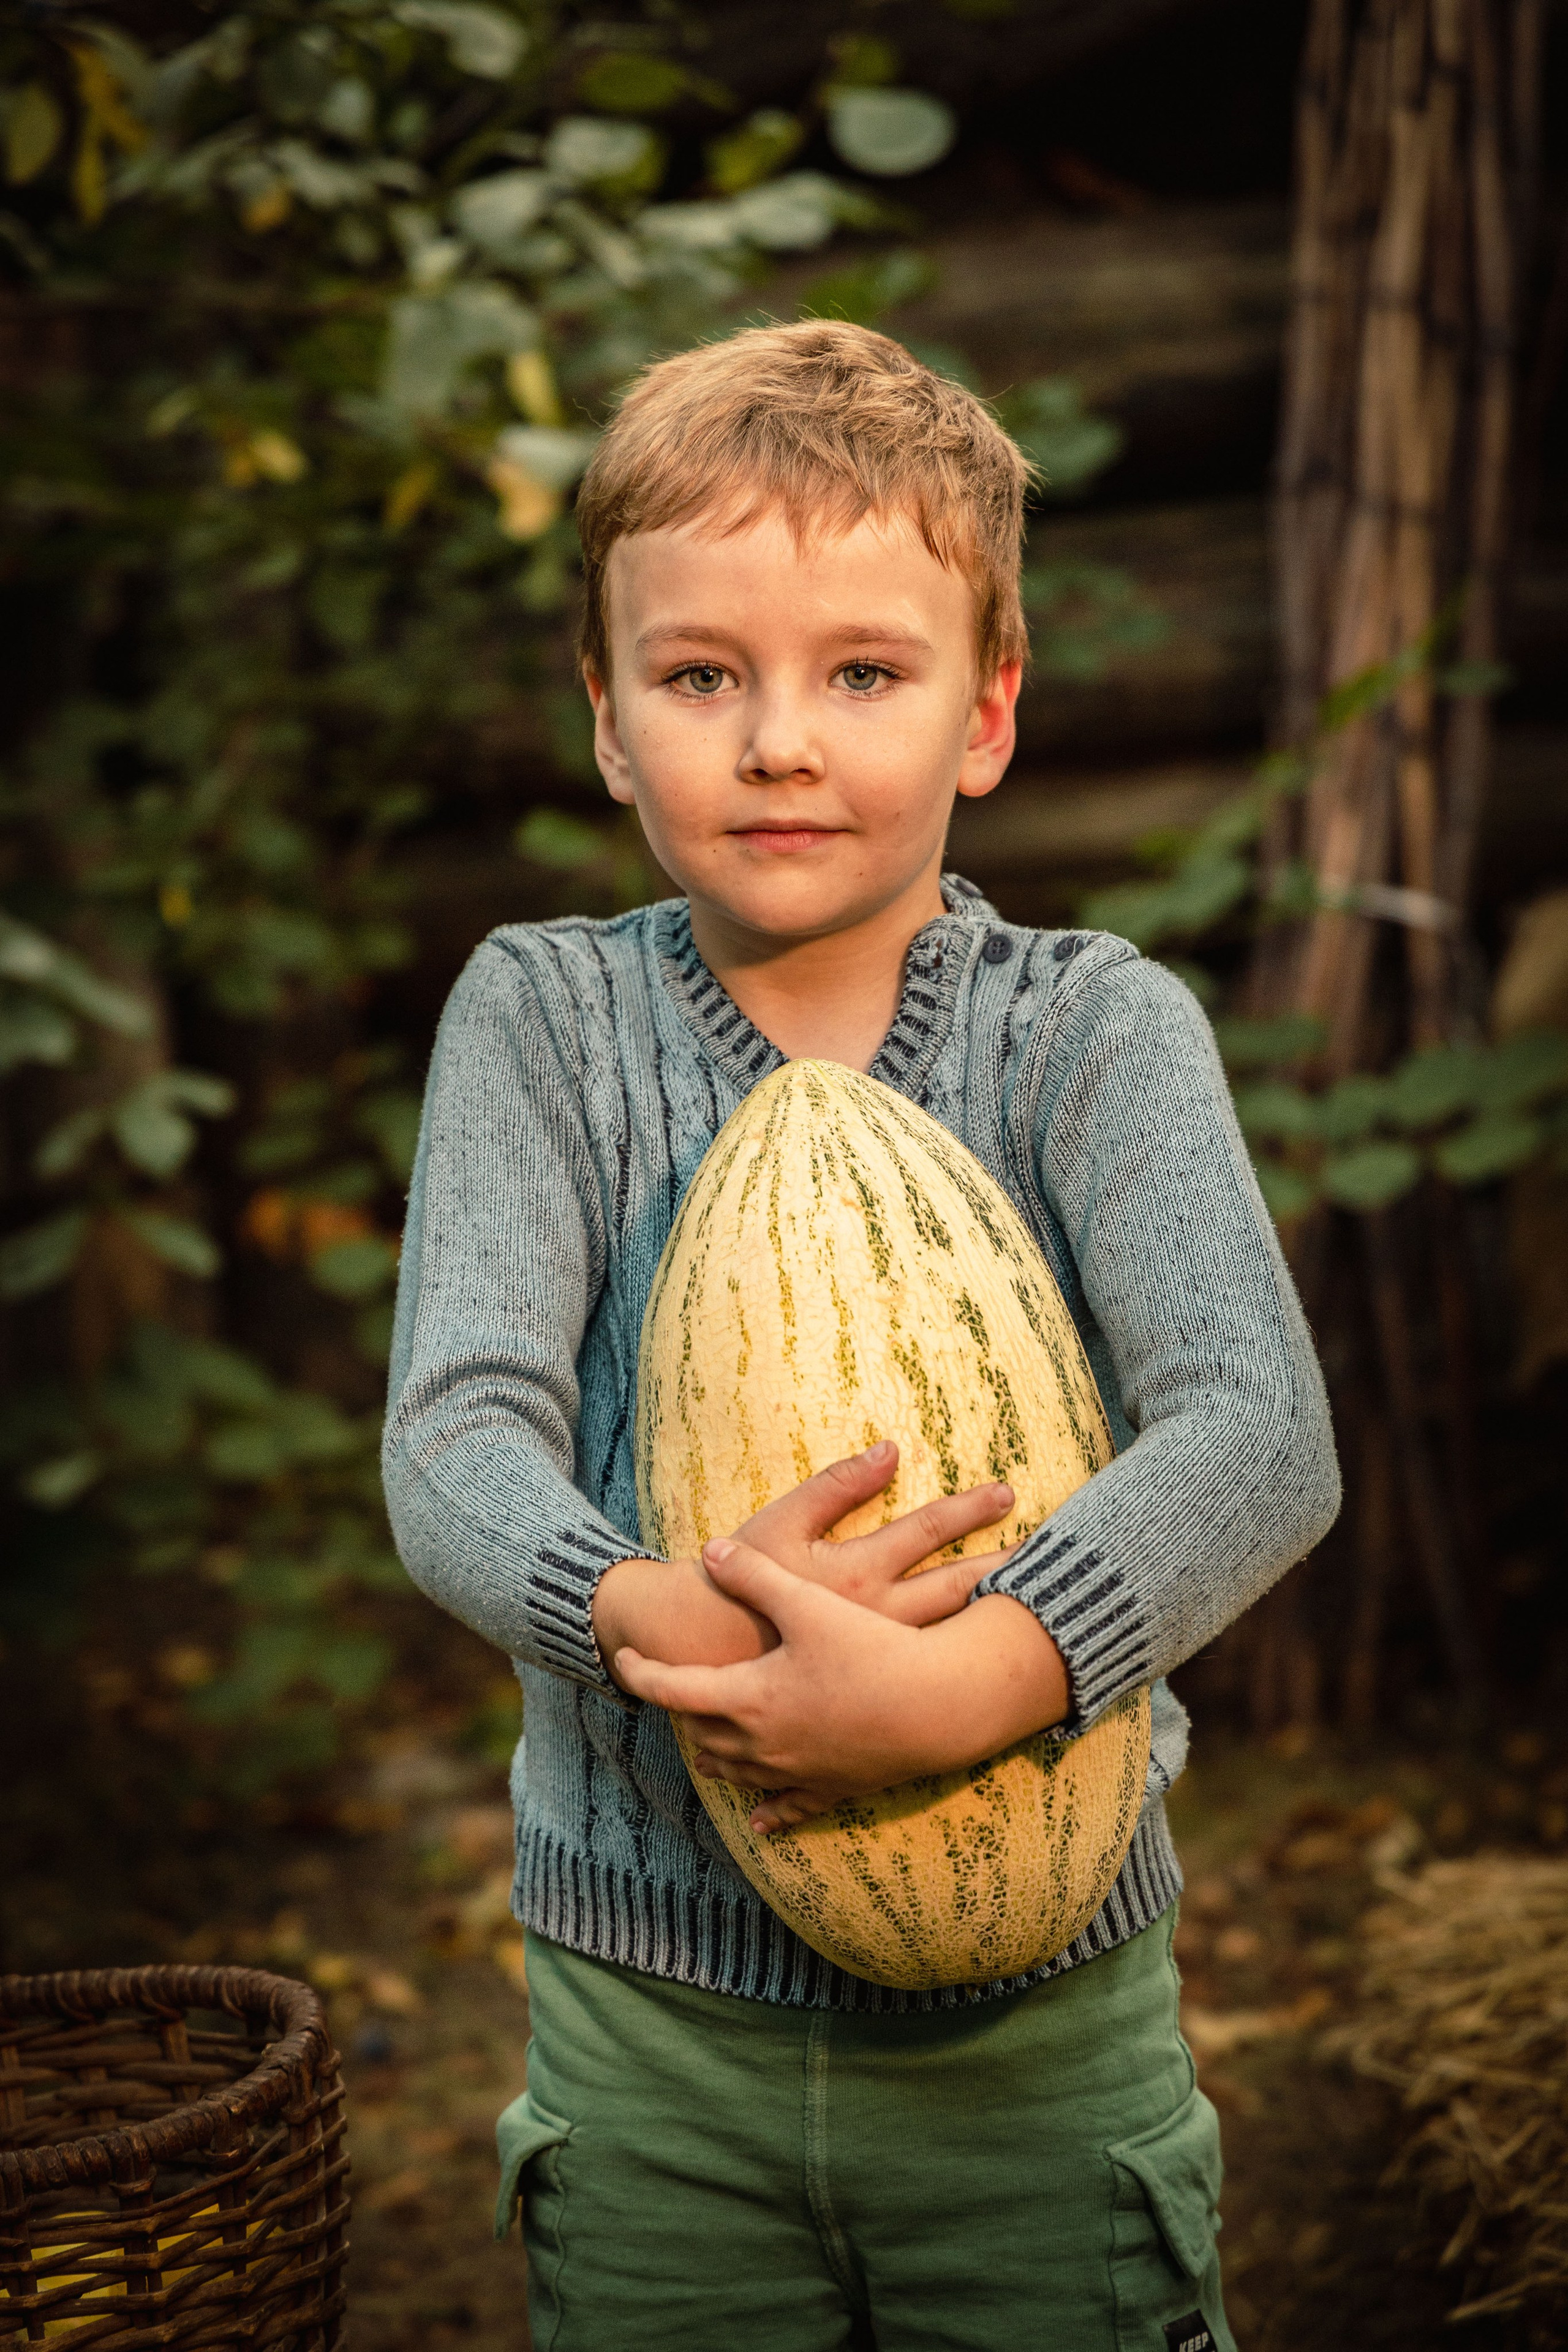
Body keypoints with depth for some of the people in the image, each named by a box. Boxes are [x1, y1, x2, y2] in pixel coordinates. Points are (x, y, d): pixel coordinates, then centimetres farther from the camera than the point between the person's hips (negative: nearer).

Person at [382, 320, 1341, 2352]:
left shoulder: (1095, 1027, -7)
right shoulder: (543, 1017, -3)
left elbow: (1261, 1437, -20)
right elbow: (455, 1448, -13)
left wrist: (959, 1684, -36)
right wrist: (657, 1614, -34)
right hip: (648, 2016, 1)